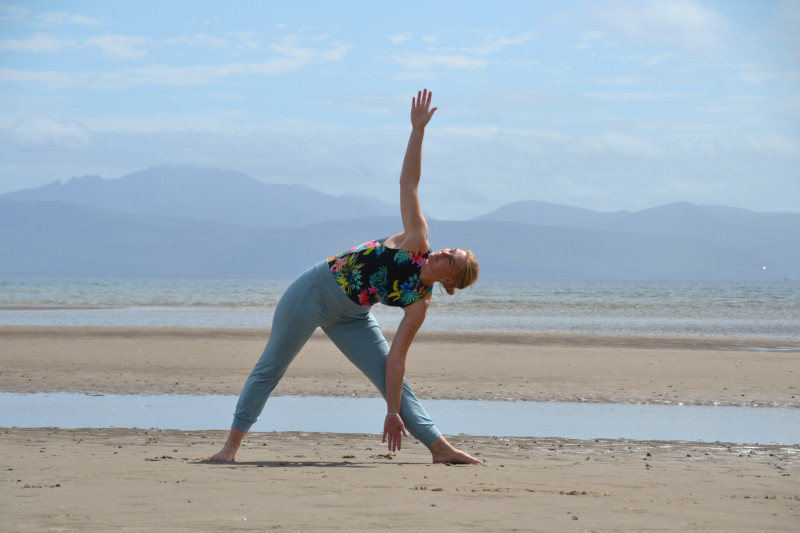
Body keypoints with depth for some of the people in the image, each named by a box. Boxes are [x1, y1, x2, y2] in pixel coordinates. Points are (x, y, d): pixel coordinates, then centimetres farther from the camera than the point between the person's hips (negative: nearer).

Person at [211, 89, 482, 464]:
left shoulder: (419, 304, -13)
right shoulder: (417, 241, -15)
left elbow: (395, 360, -12)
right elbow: (408, 181, -14)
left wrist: (394, 411, -19)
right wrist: (418, 129, -21)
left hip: (350, 318, 1)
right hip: (316, 289, -1)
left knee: (394, 381, -8)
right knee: (271, 366, 2)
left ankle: (440, 448, -5)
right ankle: (233, 443, 8)